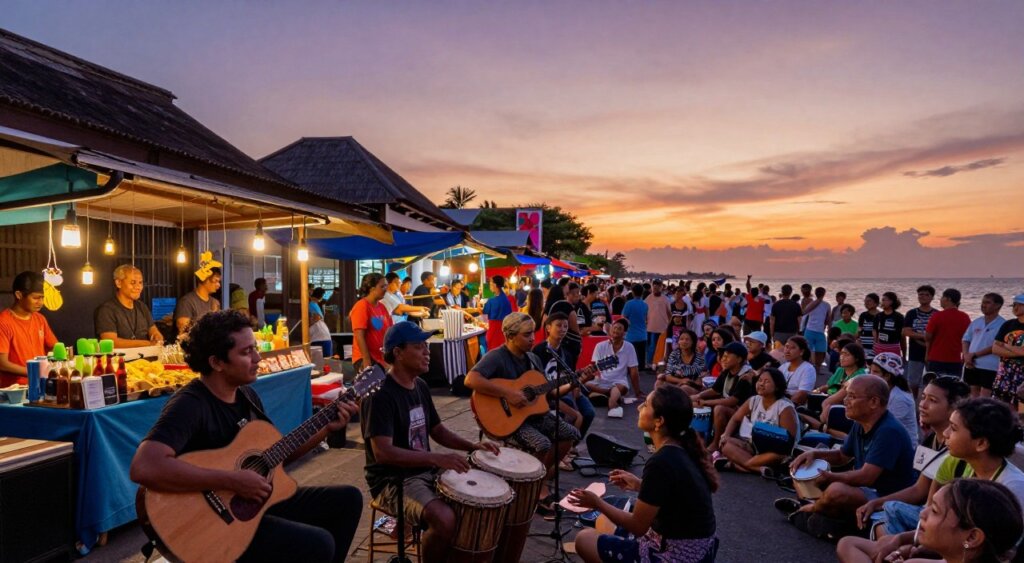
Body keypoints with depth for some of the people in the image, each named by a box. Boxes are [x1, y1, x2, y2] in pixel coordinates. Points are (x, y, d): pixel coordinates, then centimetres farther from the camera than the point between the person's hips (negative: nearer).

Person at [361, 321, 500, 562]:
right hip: (393, 480, -8)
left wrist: (472, 446, 1)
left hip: (426, 471, 9)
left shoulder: (421, 387, 7)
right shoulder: (379, 394, -20)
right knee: (445, 519, -32)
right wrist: (437, 458, -35)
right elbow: (383, 452, -28)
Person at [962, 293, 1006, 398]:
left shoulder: (1002, 324, -7)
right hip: (971, 365, 6)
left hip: (990, 367, -6)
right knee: (973, 396, 14)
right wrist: (966, 355, -5)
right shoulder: (976, 322, 11)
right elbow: (966, 339, 12)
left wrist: (974, 355, -13)